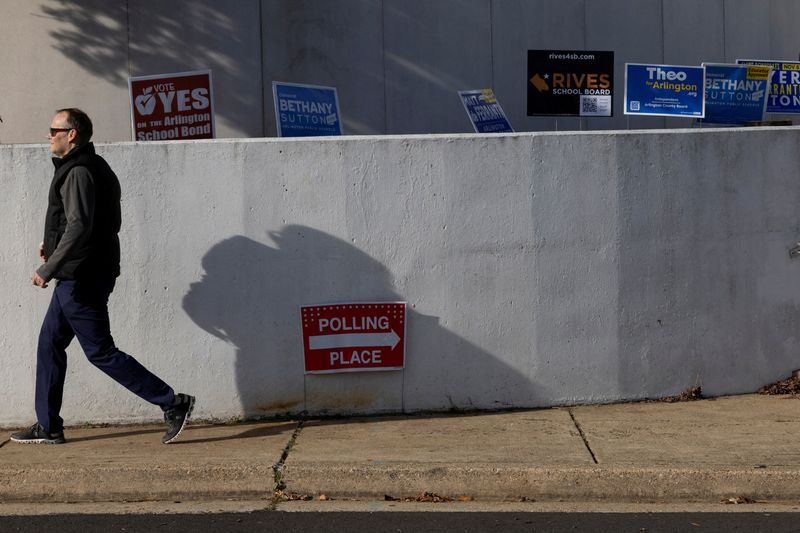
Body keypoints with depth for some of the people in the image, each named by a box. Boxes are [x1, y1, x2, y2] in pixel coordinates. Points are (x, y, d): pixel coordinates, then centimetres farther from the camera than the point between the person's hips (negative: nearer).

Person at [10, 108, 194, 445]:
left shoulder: (78, 172, -17)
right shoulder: (94, 167, 15)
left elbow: (79, 227, -27)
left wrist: (47, 270, -21)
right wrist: (53, 243, 18)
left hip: (81, 279, -10)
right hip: (78, 278, 10)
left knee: (100, 351, -6)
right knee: (50, 344, 14)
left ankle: (173, 404, -5)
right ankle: (48, 427, 20)